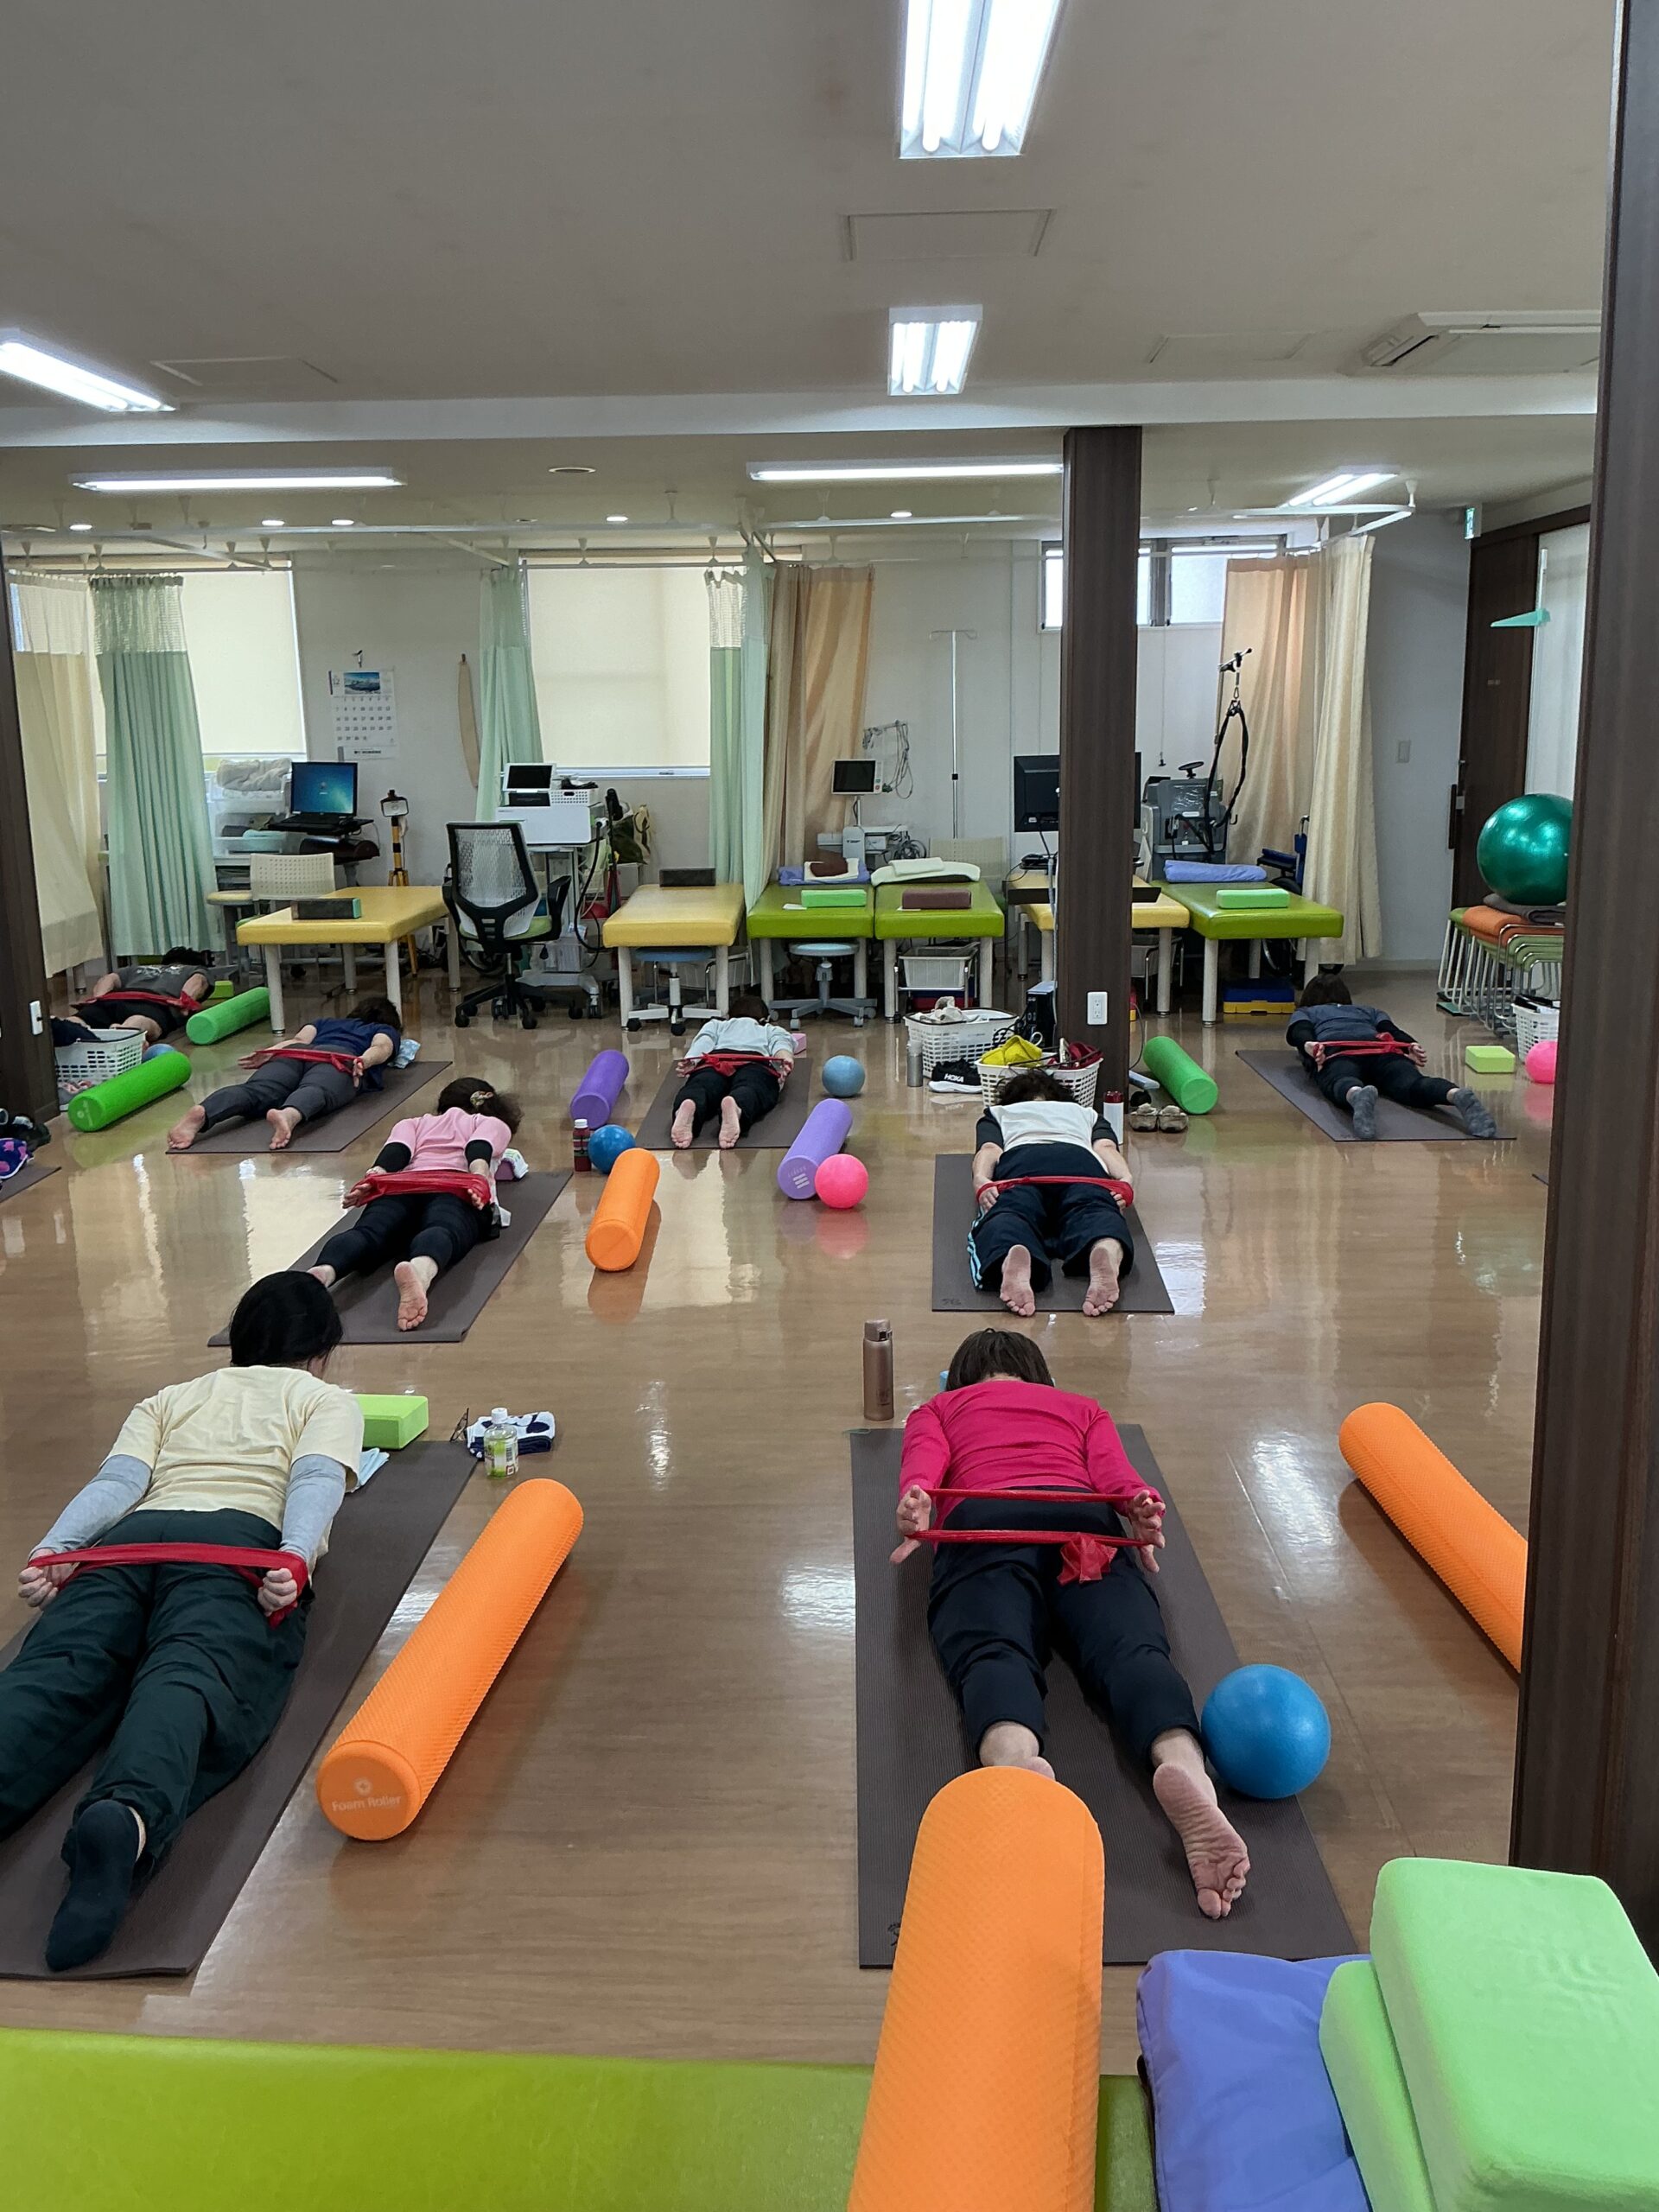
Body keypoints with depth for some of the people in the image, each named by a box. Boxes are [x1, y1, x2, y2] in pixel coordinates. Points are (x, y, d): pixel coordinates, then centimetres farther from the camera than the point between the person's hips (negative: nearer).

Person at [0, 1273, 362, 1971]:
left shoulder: (169, 1399, 37)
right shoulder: (328, 1399, 27)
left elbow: (116, 1482, 17)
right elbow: (316, 1482, 5)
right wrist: (295, 1560, -11)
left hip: (130, 1541, 3)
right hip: (238, 1545, -3)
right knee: (192, 1677, -28)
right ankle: (128, 1816, -61)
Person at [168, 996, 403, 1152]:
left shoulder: (324, 1023, 43)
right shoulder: (386, 1031, 33)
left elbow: (299, 1040, 22)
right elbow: (381, 1047, 9)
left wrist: (267, 1054, 8)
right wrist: (364, 1061, -10)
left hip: (295, 1052, 3)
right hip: (338, 1056, -3)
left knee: (254, 1092, -23)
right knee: (316, 1091, -34)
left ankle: (202, 1114, -53)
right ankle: (288, 1116, -69)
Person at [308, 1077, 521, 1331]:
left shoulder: (414, 1123, 38)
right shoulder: (494, 1123, 32)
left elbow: (396, 1151, 15)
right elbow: (479, 1149, 7)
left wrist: (375, 1177, -1)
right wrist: (479, 1176, -11)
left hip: (402, 1186, 3)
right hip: (456, 1186, -3)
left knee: (368, 1232, -24)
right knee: (442, 1231, -32)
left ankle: (322, 1273, -59)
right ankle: (420, 1270, -69)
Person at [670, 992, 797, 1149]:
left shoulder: (716, 1025, 40)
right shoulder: (774, 1030, 38)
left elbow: (703, 1040, 18)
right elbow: (781, 1043, 15)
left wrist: (690, 1062, 0)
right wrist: (785, 1060, -5)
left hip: (714, 1059, 1)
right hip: (756, 1062, -1)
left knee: (700, 1087, -26)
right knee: (750, 1090, -31)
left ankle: (687, 1109, -63)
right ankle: (736, 1108, -67)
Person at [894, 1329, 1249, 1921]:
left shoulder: (938, 1409, 35)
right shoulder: (1083, 1408, 39)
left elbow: (923, 1461, 11)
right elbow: (1115, 1473, 16)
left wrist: (915, 1497, -9)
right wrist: (1140, 1504, -3)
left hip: (981, 1521, -1)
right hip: (1082, 1517, 1)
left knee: (992, 1650, -26)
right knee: (1129, 1645, -22)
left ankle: (1014, 1761, -62)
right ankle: (1184, 1764, -57)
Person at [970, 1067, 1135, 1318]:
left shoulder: (997, 1114, 41)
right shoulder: (1088, 1114, 43)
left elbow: (989, 1149, 17)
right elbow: (1106, 1147, 20)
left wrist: (981, 1180, -1)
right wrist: (1126, 1179, 2)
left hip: (1020, 1159, -1)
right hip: (1080, 1159, 1)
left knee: (1010, 1213, -30)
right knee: (1093, 1210, -29)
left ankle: (1011, 1263, -67)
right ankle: (1107, 1254, -66)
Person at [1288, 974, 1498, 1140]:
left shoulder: (1303, 1013, 36)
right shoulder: (1369, 1011, 43)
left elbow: (1300, 1032, 10)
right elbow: (1391, 1029, 21)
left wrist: (1307, 1045, -9)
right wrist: (1411, 1046, 4)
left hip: (1335, 1051, -2)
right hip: (1379, 1049, 2)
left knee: (1343, 1084, -35)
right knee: (1413, 1084, -26)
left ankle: (1358, 1096, -72)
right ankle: (1457, 1095, -59)